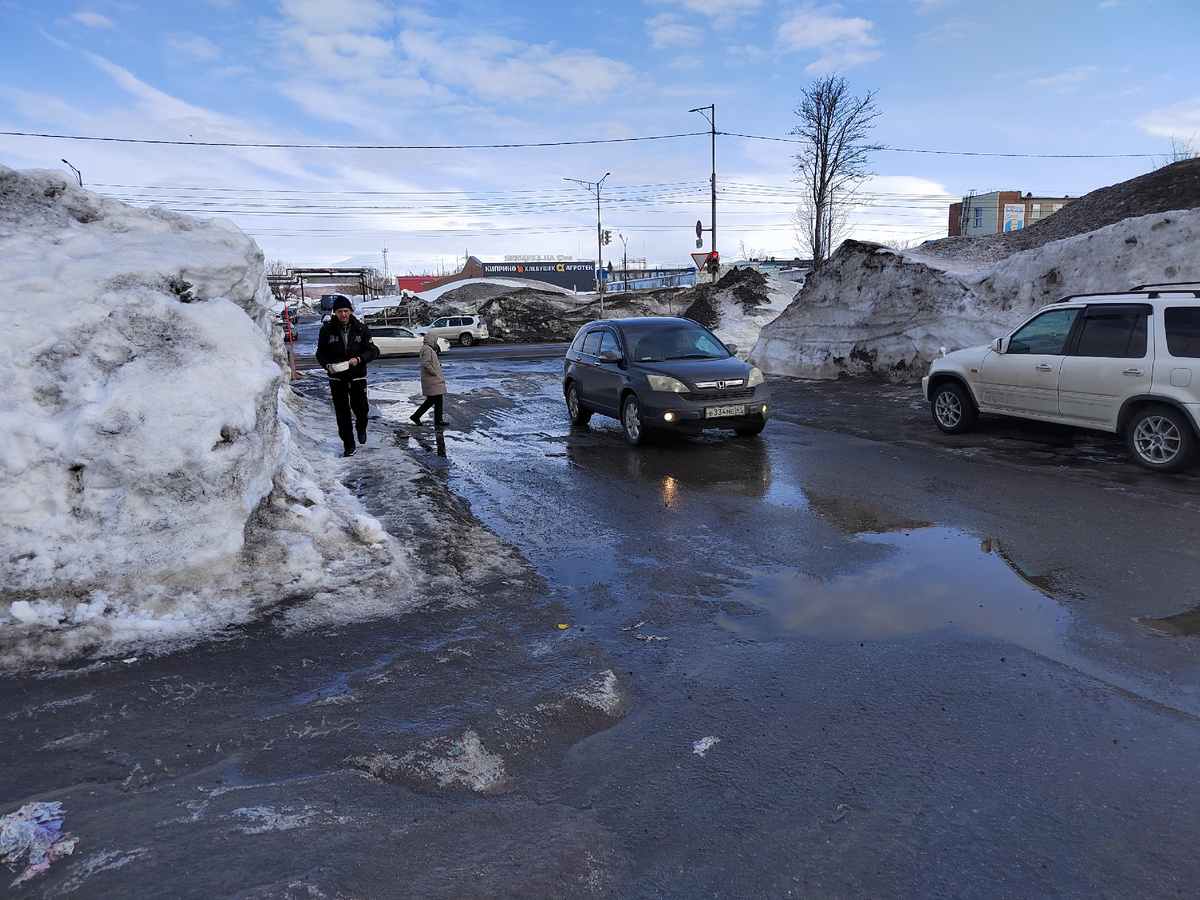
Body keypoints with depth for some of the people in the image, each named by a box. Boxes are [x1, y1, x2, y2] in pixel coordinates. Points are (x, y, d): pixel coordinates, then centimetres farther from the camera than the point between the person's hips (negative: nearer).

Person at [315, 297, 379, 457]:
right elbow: (321, 353, 4)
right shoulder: (327, 330, -2)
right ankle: (349, 445, 11)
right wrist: (328, 365, -16)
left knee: (360, 408, 6)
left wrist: (359, 359, -18)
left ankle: (361, 428, 41)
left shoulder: (361, 328, -2)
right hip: (337, 377, 0)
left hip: (358, 377, 0)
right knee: (342, 412, 1)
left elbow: (373, 350, 0)